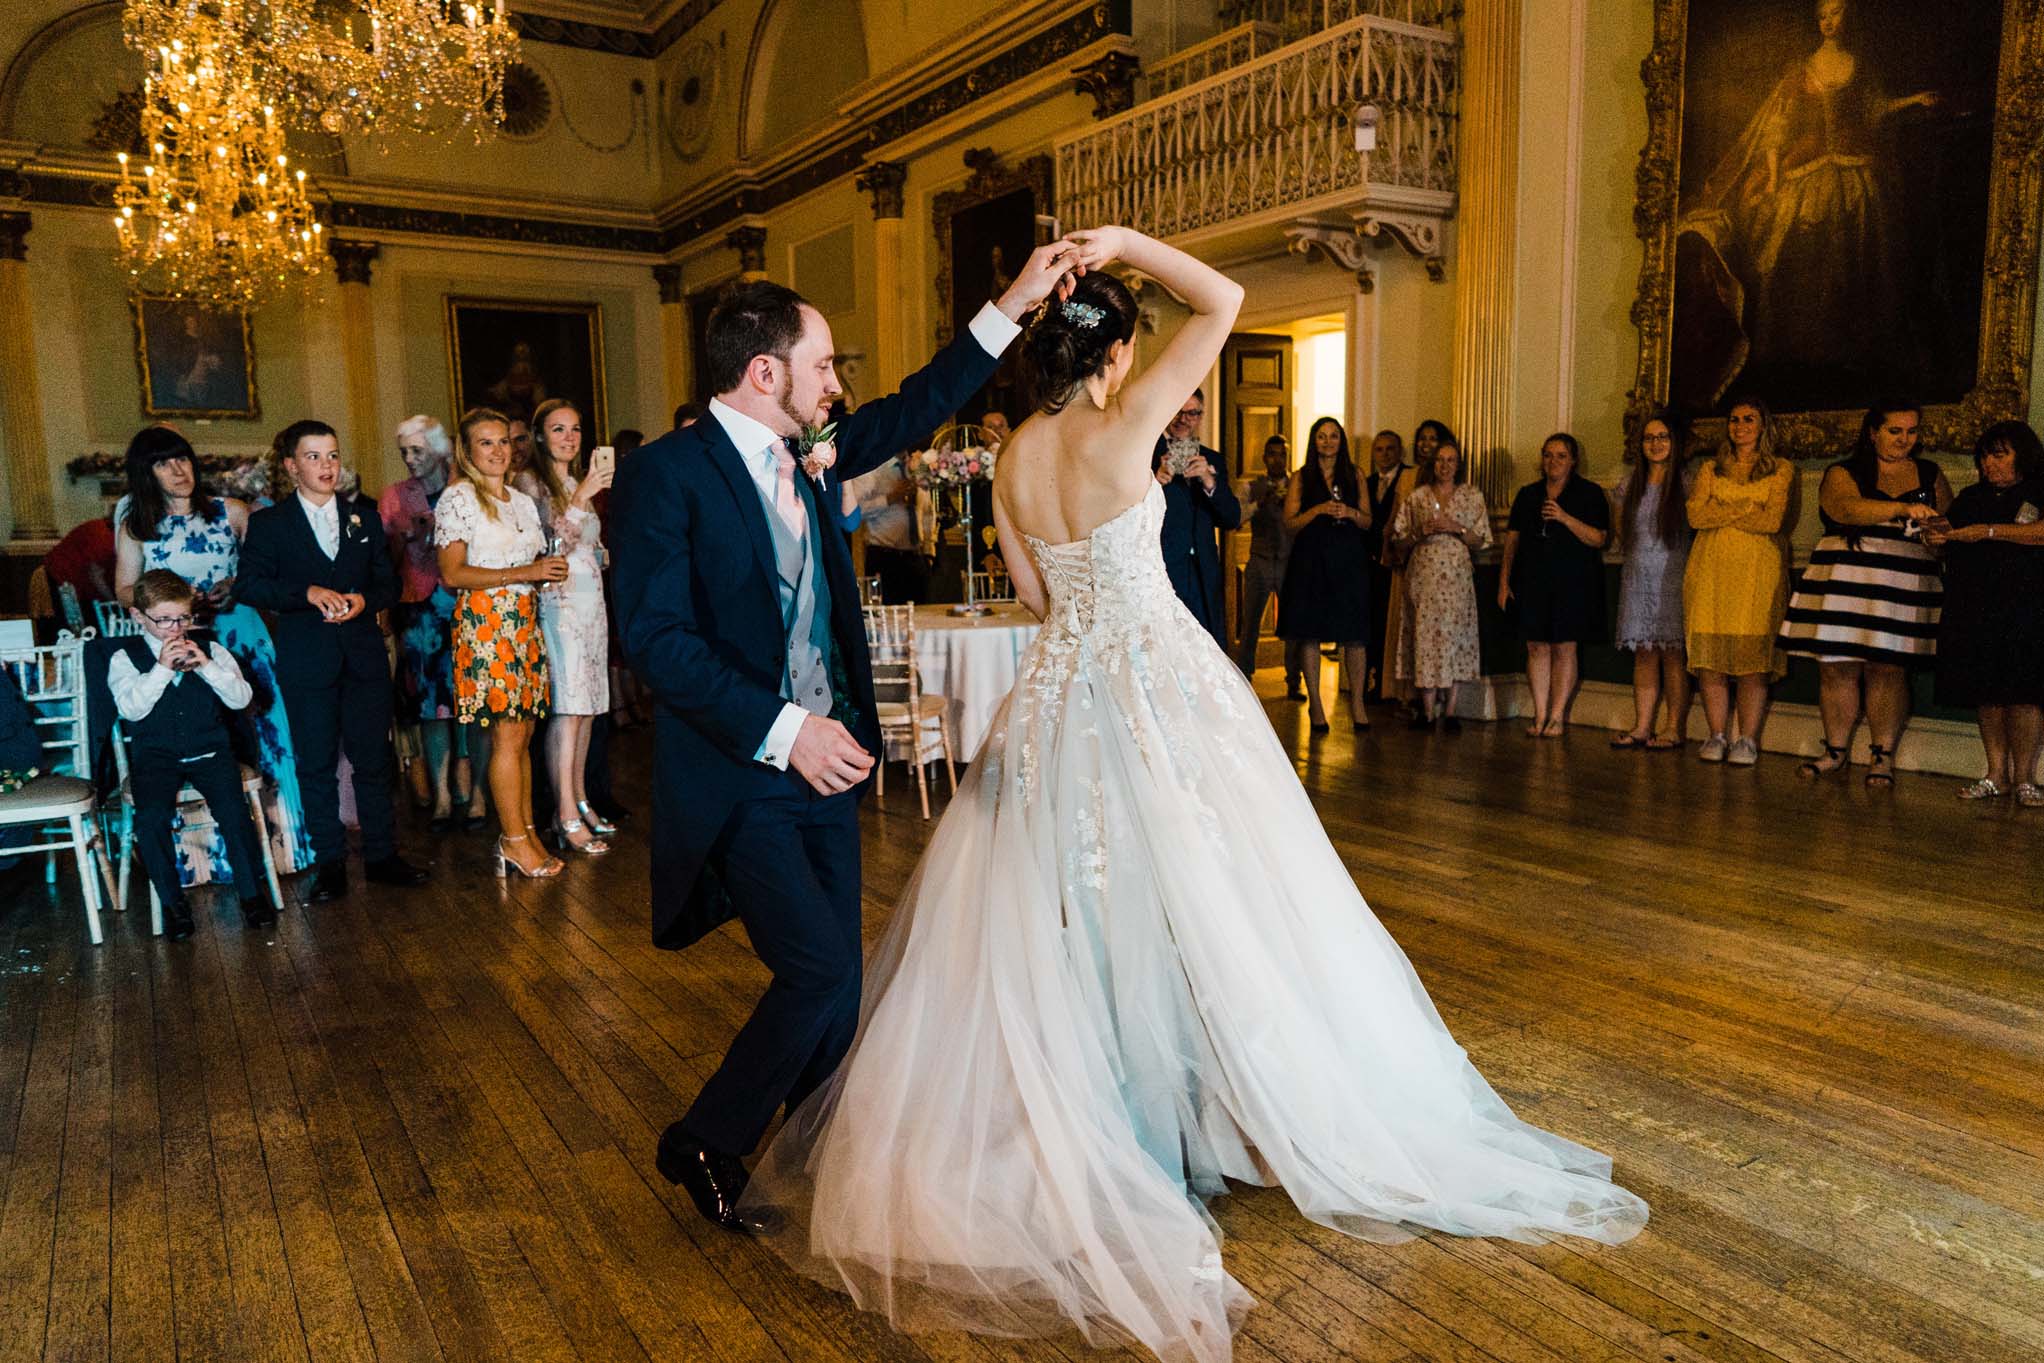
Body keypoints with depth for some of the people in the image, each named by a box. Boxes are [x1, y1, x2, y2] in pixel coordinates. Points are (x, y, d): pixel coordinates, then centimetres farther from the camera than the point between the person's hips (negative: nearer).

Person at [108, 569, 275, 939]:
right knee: (151, 815, -26)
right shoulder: (125, 658, 7)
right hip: (155, 756, 0)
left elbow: (242, 698, 1)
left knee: (233, 808, -25)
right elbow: (131, 708, -8)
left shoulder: (210, 650, 11)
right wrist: (162, 668, -16)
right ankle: (172, 903, -8)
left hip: (209, 749, 0)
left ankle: (251, 892, -7)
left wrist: (207, 666, -12)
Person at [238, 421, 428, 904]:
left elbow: (389, 583, 10)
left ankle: (382, 855, 15)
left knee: (373, 759, 6)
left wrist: (363, 599, -12)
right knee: (317, 765, 3)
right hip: (306, 660, -2)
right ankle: (329, 864, 12)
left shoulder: (365, 516, 11)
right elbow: (249, 585, -6)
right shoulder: (269, 523, 3)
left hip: (365, 655, 2)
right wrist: (309, 592, -19)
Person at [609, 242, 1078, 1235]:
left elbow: (909, 413, 21)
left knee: (835, 980, 11)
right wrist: (781, 729, -24)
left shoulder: (809, 460, 9)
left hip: (822, 756, 7)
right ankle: (705, 1145, 13)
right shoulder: (667, 474, -12)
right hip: (741, 771, -7)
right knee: (819, 965, -12)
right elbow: (654, 634, -19)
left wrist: (1011, 308, 18)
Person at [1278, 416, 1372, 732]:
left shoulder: (1354, 475, 12)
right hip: (1311, 561, -1)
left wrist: (1350, 512, -8)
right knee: (1310, 633, -2)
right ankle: (1315, 704, 7)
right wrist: (1318, 510, -14)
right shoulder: (1302, 478, 7)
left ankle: (1357, 703, 6)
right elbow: (1290, 523, 0)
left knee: (1354, 635, -4)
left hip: (1349, 560, 1)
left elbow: (1368, 521, 12)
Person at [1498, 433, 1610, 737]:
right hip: (1533, 582, 3)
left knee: (1564, 647, -3)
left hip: (1572, 583, -3)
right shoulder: (1528, 494, 14)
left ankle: (1558, 716, 3)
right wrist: (1504, 580, 9)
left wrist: (1565, 518, -17)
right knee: (1536, 647, 0)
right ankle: (1540, 715, 5)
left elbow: (1599, 539, -6)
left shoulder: (1589, 493, 3)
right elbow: (1512, 539, 15)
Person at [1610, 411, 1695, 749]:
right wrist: (1639, 551, 10)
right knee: (1644, 654, 6)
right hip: (1638, 578, 4)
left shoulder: (1686, 483, -1)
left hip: (1672, 578, -4)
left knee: (1673, 654, -5)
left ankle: (1675, 730, -2)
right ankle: (1642, 727, 8)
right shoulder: (1630, 484, 12)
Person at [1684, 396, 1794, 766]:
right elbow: (1695, 516, 1)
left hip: (1758, 572, -2)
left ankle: (1748, 740, -3)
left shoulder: (1780, 469, 9)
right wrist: (1748, 506, -4)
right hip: (1711, 569, 2)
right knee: (1709, 655, -4)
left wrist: (1722, 513, -1)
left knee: (1753, 657, -8)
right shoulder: (1711, 469, 16)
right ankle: (1717, 736, 4)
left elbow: (1773, 520, -5)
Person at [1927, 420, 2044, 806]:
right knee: (1987, 694, 4)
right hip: (1973, 610, 5)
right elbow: (1951, 542, 18)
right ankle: (1997, 776, 9)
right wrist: (1937, 538, -3)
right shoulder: (1971, 497, 19)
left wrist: (1990, 531, -18)